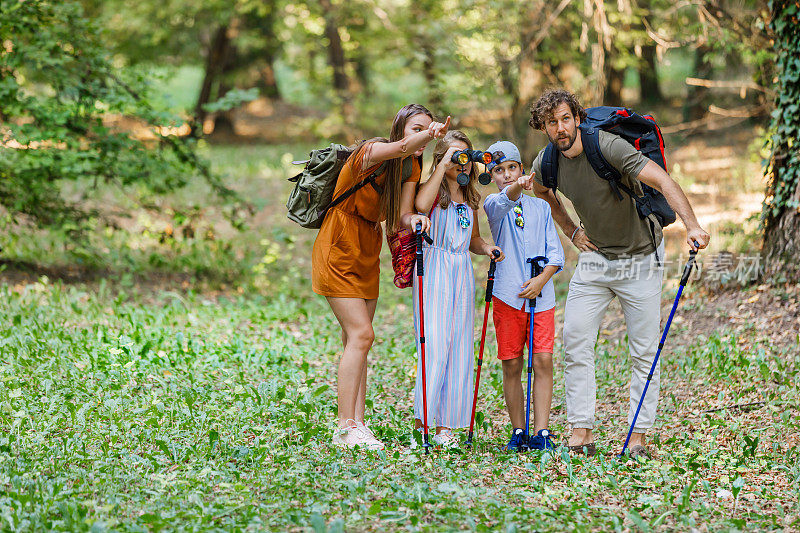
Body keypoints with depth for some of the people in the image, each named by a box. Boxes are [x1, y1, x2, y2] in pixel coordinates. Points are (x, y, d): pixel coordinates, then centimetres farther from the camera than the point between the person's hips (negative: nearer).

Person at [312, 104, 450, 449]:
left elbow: (401, 217, -7)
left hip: (367, 258, 8)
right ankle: (346, 429, -14)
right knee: (361, 334, -15)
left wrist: (414, 220, -29)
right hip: (338, 253, -8)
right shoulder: (370, 153, -19)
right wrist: (429, 135, -62)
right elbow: (401, 148, -43)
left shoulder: (412, 168, 3)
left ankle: (356, 424, 6)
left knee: (356, 339, 6)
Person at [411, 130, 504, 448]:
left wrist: (486, 248, 3)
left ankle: (445, 425, 6)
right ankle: (421, 422, -10)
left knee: (459, 348, 2)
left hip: (462, 275, 6)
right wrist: (444, 166, -19)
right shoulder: (433, 190, -1)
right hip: (434, 271, -6)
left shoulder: (470, 199, 17)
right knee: (434, 345, -14)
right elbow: (421, 204, -27)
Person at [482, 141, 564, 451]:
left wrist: (543, 279, -9)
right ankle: (518, 432, 11)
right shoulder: (493, 204, 4)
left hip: (541, 296, 1)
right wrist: (516, 188, -44)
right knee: (512, 364, 2)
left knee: (543, 361, -7)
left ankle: (541, 432, -4)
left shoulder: (540, 207, 12)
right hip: (508, 295, -1)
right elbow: (503, 203, -22)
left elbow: (555, 252, 9)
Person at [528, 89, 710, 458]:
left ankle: (638, 437, 3)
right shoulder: (546, 163, -5)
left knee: (644, 351, -2)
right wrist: (571, 231, 10)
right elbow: (541, 192, 21)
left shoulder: (608, 147, -23)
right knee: (575, 342, -5)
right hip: (594, 258, 5)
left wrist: (692, 226, -46)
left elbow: (663, 181, -32)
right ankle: (581, 433, -1)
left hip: (640, 258, -5)